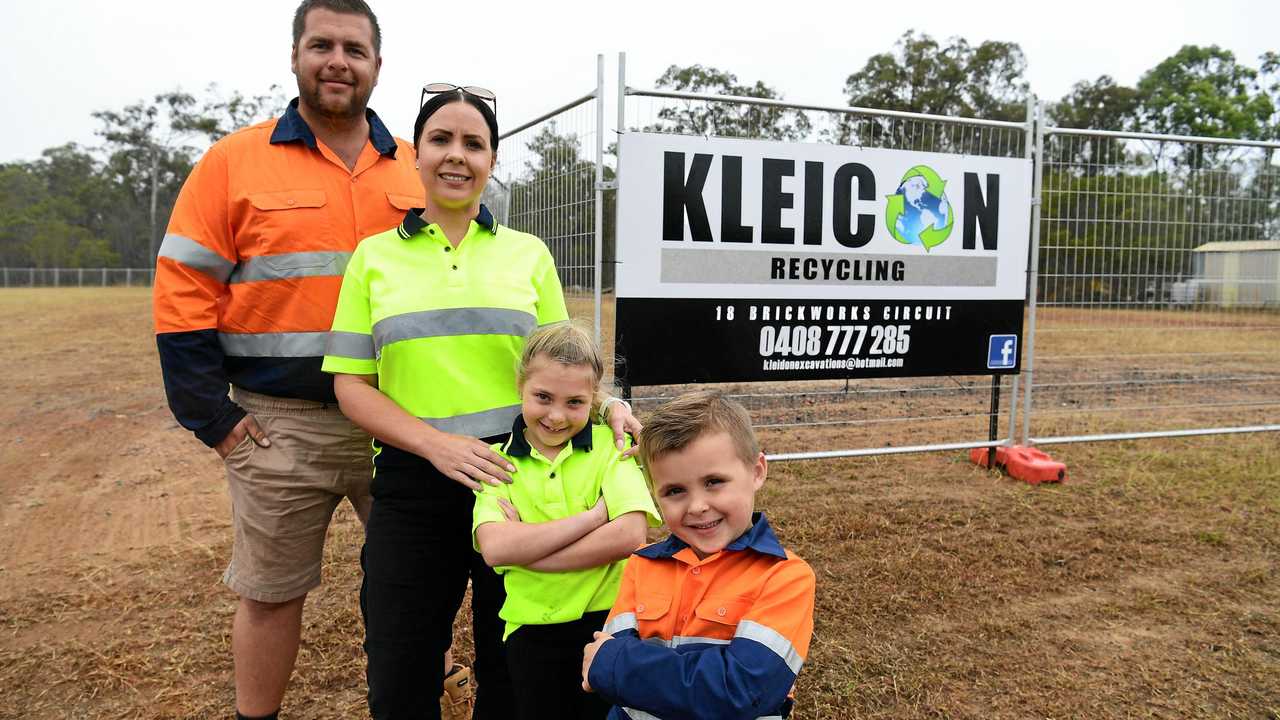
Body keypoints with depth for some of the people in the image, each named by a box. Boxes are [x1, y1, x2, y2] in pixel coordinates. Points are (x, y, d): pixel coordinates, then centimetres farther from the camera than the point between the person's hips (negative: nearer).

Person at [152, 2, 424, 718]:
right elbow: (184, 296, -3)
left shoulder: (417, 171, 7)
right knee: (271, 593, 10)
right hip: (282, 425, -2)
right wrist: (215, 420, -7)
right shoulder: (235, 162, -1)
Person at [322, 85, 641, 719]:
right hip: (412, 484, 0)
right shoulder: (374, 256, 5)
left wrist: (605, 405, -12)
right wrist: (436, 442, -15)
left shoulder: (528, 253, 7)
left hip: (517, 474, 0)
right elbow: (351, 384, 0)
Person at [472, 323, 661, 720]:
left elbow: (630, 535, -20)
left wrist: (525, 546, -18)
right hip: (531, 631, 2)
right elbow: (495, 548, -19)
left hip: (609, 618, -1)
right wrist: (594, 515, -20)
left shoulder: (611, 445, -6)